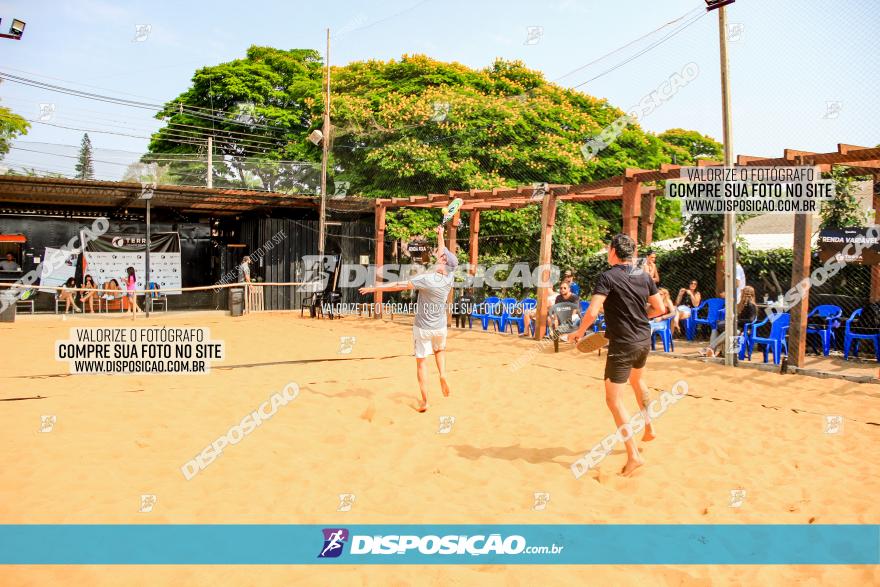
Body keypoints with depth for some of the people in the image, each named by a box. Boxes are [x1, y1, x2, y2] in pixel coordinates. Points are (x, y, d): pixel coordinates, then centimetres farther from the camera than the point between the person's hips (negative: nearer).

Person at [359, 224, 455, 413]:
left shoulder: (426, 279, -22)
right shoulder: (449, 277, -8)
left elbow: (398, 286, -20)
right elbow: (444, 254, 9)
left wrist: (373, 288, -13)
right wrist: (440, 236, 22)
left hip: (422, 328, -4)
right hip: (440, 327, 4)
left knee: (421, 361, 5)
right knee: (440, 350, 32)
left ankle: (424, 401, 6)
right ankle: (442, 374, 7)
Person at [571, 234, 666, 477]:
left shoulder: (608, 277, -15)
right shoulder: (644, 276, 3)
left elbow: (592, 312, -23)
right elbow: (659, 308, 8)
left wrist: (580, 332, -6)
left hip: (622, 345, -7)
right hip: (644, 340, 7)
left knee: (614, 399, -2)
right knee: (637, 380, 34)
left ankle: (633, 455, -7)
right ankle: (649, 428, 45)